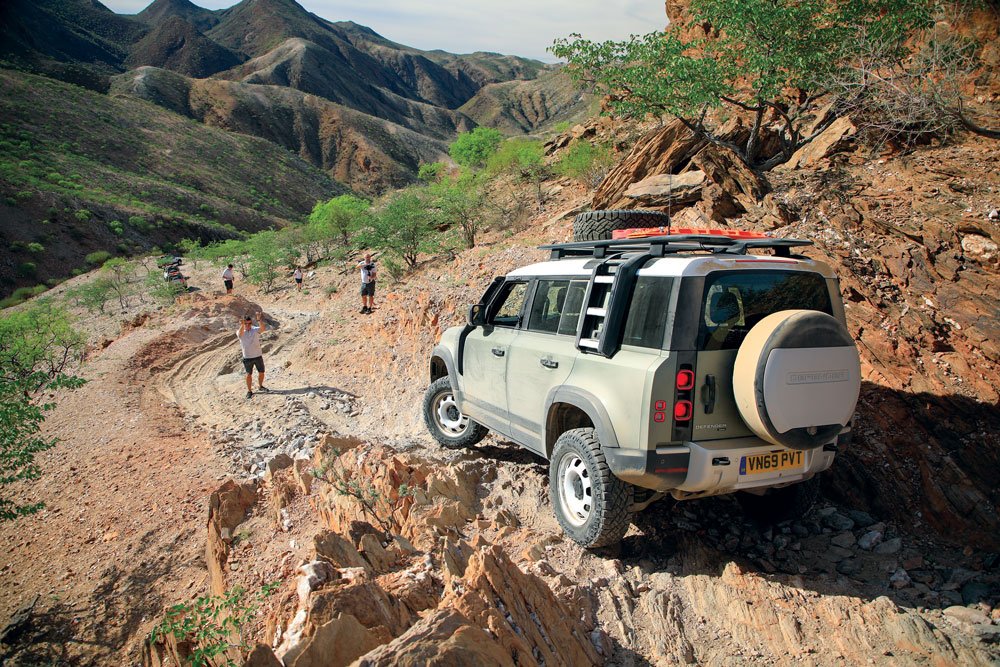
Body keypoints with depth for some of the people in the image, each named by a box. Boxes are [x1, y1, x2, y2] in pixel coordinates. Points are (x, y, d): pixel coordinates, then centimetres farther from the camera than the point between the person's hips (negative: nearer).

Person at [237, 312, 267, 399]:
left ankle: (260, 386, 36)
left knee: (261, 372, 13)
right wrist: (242, 324, -53)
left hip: (258, 356, 2)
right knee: (249, 374, 4)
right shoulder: (240, 332, -8)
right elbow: (240, 333, -34)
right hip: (247, 357, -2)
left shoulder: (255, 330, -5)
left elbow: (263, 328, -27)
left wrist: (259, 320, -45)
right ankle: (249, 391, 17)